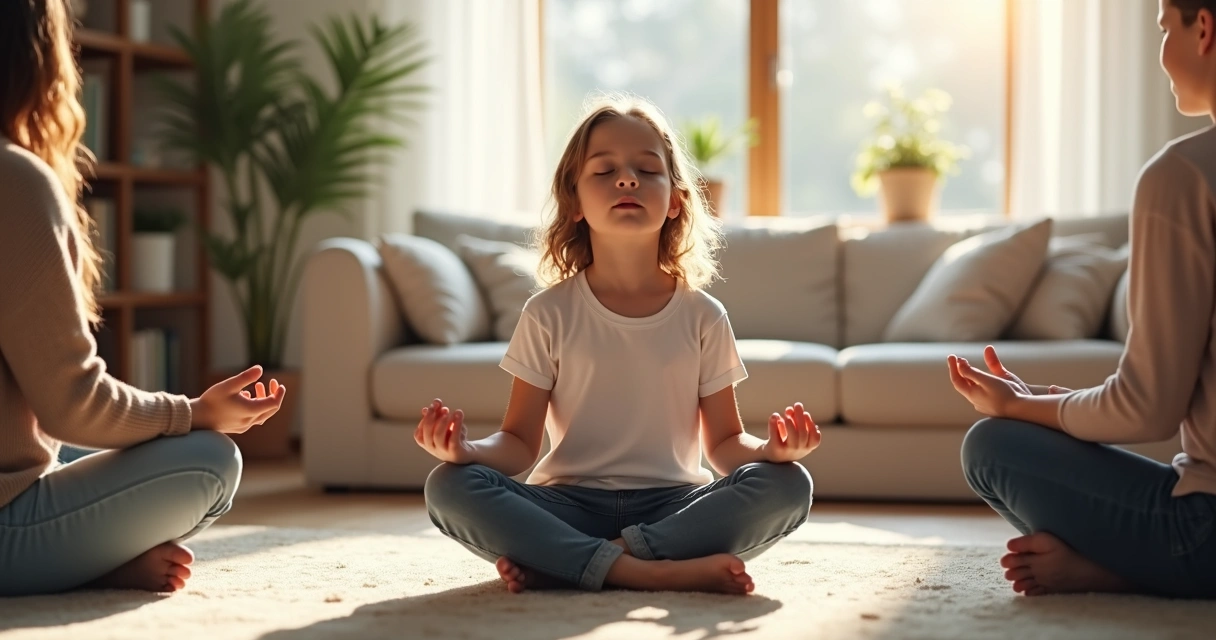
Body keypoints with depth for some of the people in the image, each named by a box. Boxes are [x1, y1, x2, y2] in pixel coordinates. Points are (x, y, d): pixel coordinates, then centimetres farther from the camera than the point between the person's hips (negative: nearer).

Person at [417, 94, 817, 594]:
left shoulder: (703, 317, 7)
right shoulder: (549, 315, 4)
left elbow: (724, 444, 7)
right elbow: (520, 443, 2)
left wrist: (769, 448, -16)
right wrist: (466, 449, -20)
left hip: (671, 505, 1)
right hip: (570, 505, -1)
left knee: (788, 484, -27)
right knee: (449, 485, -27)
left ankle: (554, 565, -28)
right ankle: (654, 572, -35)